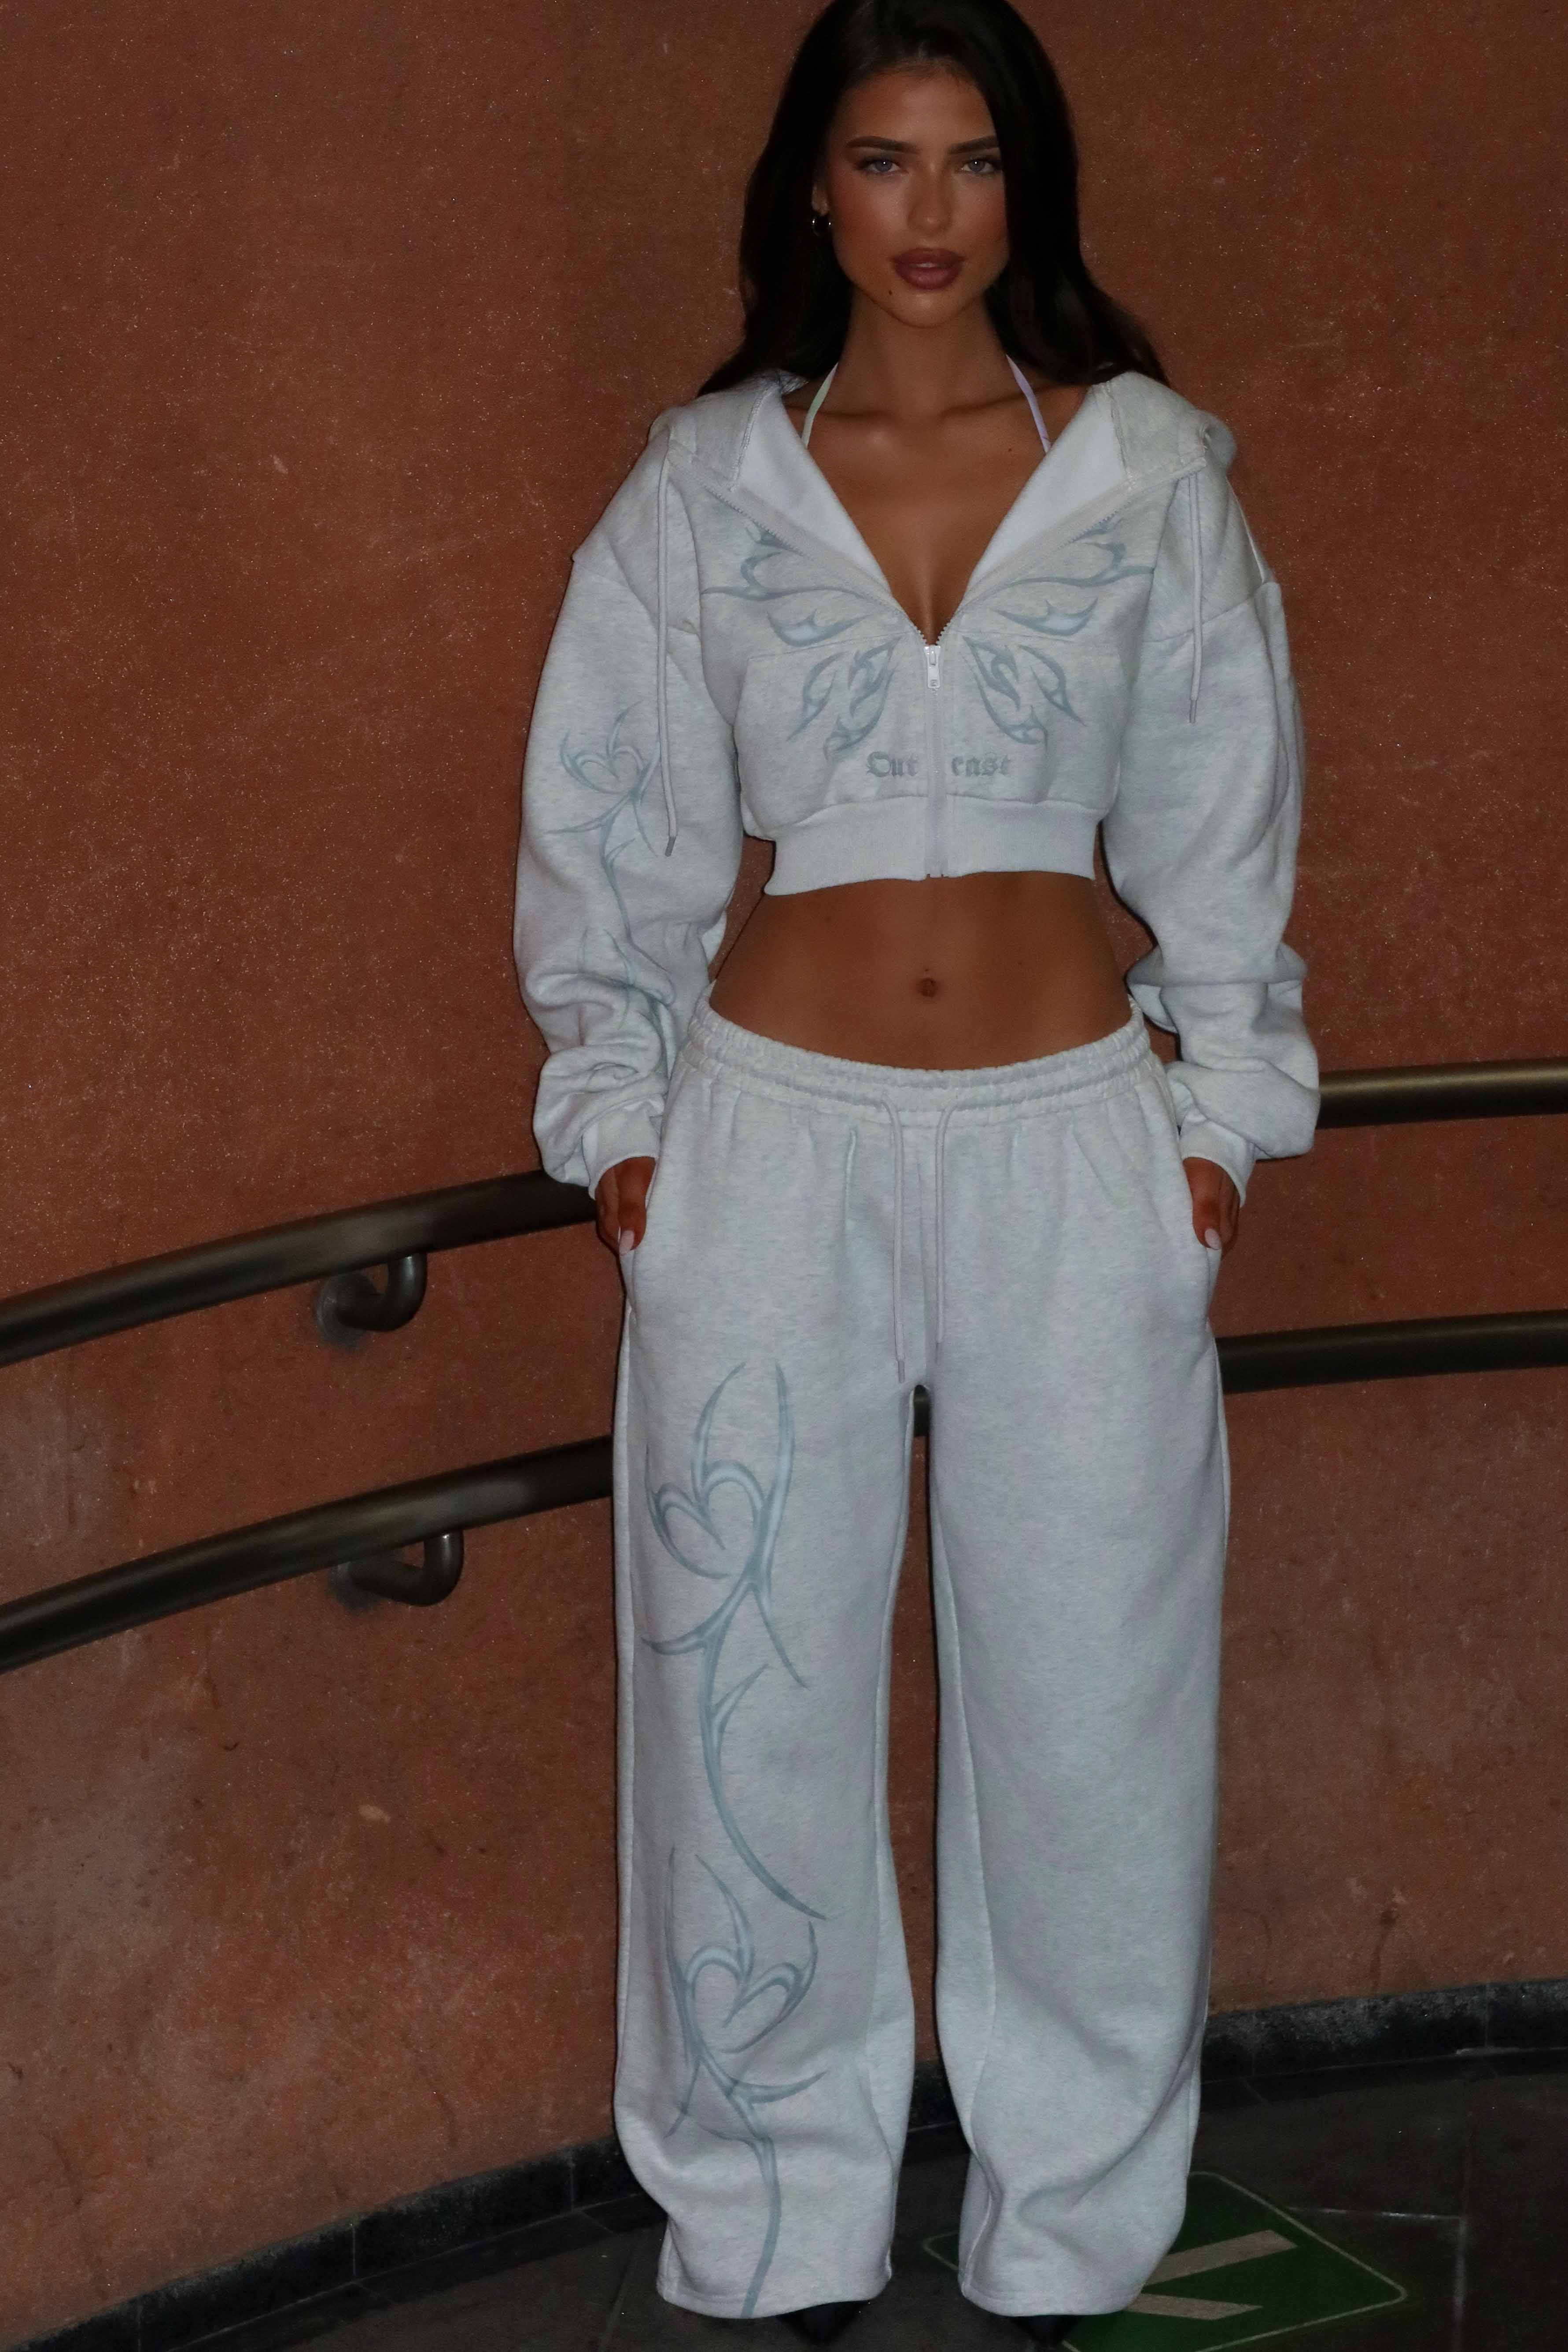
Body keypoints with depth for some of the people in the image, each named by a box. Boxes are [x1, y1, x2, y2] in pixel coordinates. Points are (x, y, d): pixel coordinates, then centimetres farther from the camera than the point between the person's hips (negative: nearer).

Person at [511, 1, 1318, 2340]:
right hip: (778, 1135, 0)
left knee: (1085, 1671, 7)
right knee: (755, 1667, 6)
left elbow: (1221, 824, 6)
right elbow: (614, 830, 7)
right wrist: (618, 1120, 3)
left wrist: (1223, 1119, 3)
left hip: (1074, 1137, 0)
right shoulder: (702, 485, 1)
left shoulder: (1151, 467, 1)